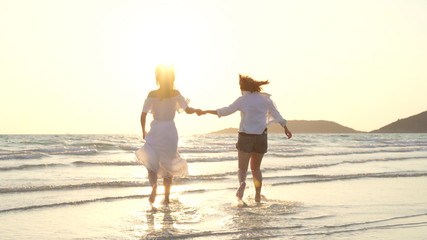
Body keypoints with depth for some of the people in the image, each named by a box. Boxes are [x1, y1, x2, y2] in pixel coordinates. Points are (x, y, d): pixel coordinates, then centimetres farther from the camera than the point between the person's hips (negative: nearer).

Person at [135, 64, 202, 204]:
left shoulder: (152, 94, -8)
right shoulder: (175, 93, -6)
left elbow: (143, 115, -6)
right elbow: (187, 110, -4)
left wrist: (144, 131, 10)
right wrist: (196, 110, 18)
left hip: (155, 132, -1)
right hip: (170, 132, 2)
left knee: (151, 163, 7)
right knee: (168, 164, 16)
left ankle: (154, 187, -22)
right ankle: (166, 196, 20)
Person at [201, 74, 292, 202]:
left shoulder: (242, 100, -3)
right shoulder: (265, 99, 6)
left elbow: (225, 111, 3)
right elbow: (277, 116, 16)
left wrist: (207, 111, 15)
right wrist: (286, 128, 32)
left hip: (245, 136, -3)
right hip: (261, 136, 3)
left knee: (242, 168, -1)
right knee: (256, 168, 16)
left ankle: (242, 182, -33)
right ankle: (258, 196, 15)